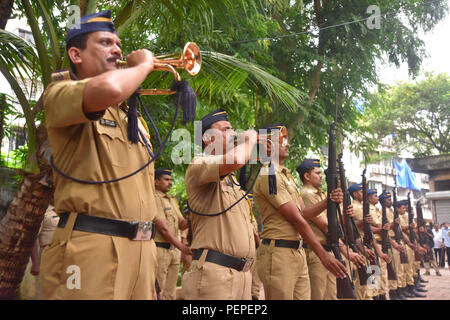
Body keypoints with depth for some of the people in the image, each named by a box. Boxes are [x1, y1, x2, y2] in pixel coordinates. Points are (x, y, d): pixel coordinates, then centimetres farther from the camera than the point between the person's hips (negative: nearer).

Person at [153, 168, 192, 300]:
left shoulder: (172, 200, 18)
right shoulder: (154, 199, -10)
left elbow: (181, 224, 14)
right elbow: (163, 228, -16)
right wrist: (182, 247, -17)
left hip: (174, 250, 8)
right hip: (160, 249, -8)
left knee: (170, 292, 12)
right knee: (158, 292, -5)